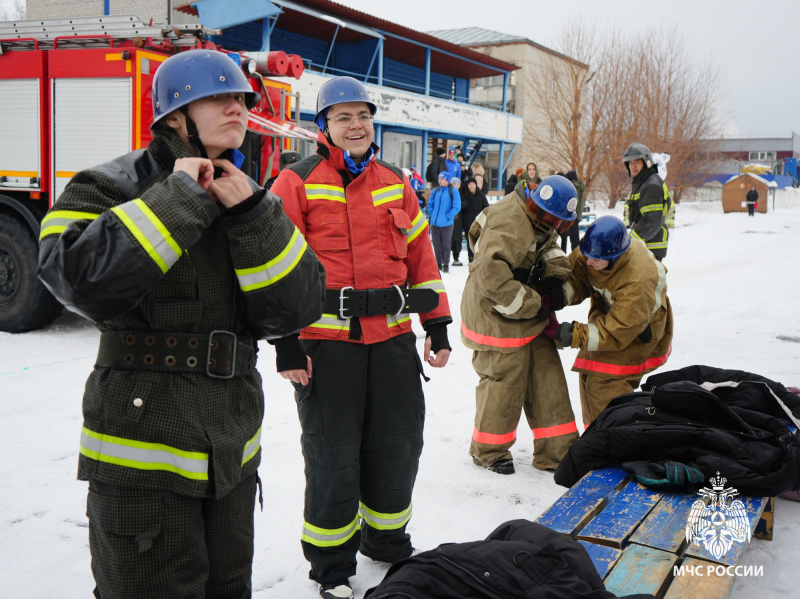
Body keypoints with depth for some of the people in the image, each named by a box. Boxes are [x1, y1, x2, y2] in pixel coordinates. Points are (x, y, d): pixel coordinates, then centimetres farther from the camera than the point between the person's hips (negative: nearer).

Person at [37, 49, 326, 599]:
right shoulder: (114, 187, -9)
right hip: (144, 455, -6)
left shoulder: (252, 201, 7)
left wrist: (252, 216, -16)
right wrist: (179, 198, -23)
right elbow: (81, 278, -30)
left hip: (234, 450, 6)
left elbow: (295, 309, -5)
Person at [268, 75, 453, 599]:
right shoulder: (298, 184, -3)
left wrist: (438, 324, 12)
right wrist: (286, 341, -11)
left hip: (393, 337, 5)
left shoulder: (394, 184, 13)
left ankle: (387, 542, 37)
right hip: (326, 339, -4)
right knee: (333, 456, 5)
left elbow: (421, 255, 16)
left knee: (398, 448, 13)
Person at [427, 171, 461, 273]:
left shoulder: (453, 191, -6)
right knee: (437, 244, 9)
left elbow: (457, 207, -10)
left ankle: (446, 265, 11)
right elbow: (430, 204, 17)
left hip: (446, 223, -5)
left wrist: (448, 216, -12)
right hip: (435, 223, 5)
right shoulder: (435, 191, 9)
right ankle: (438, 264, 20)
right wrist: (432, 215, 5)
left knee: (446, 244, 2)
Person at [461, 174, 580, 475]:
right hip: (497, 317, -9)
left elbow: (548, 247, 19)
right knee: (504, 381, -2)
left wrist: (556, 278, -3)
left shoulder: (537, 217, 4)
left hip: (530, 315, 10)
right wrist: (534, 303, -22)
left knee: (547, 378, 10)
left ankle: (556, 451, 20)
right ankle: (488, 450, 21)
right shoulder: (509, 225, -26)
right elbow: (491, 276, -32)